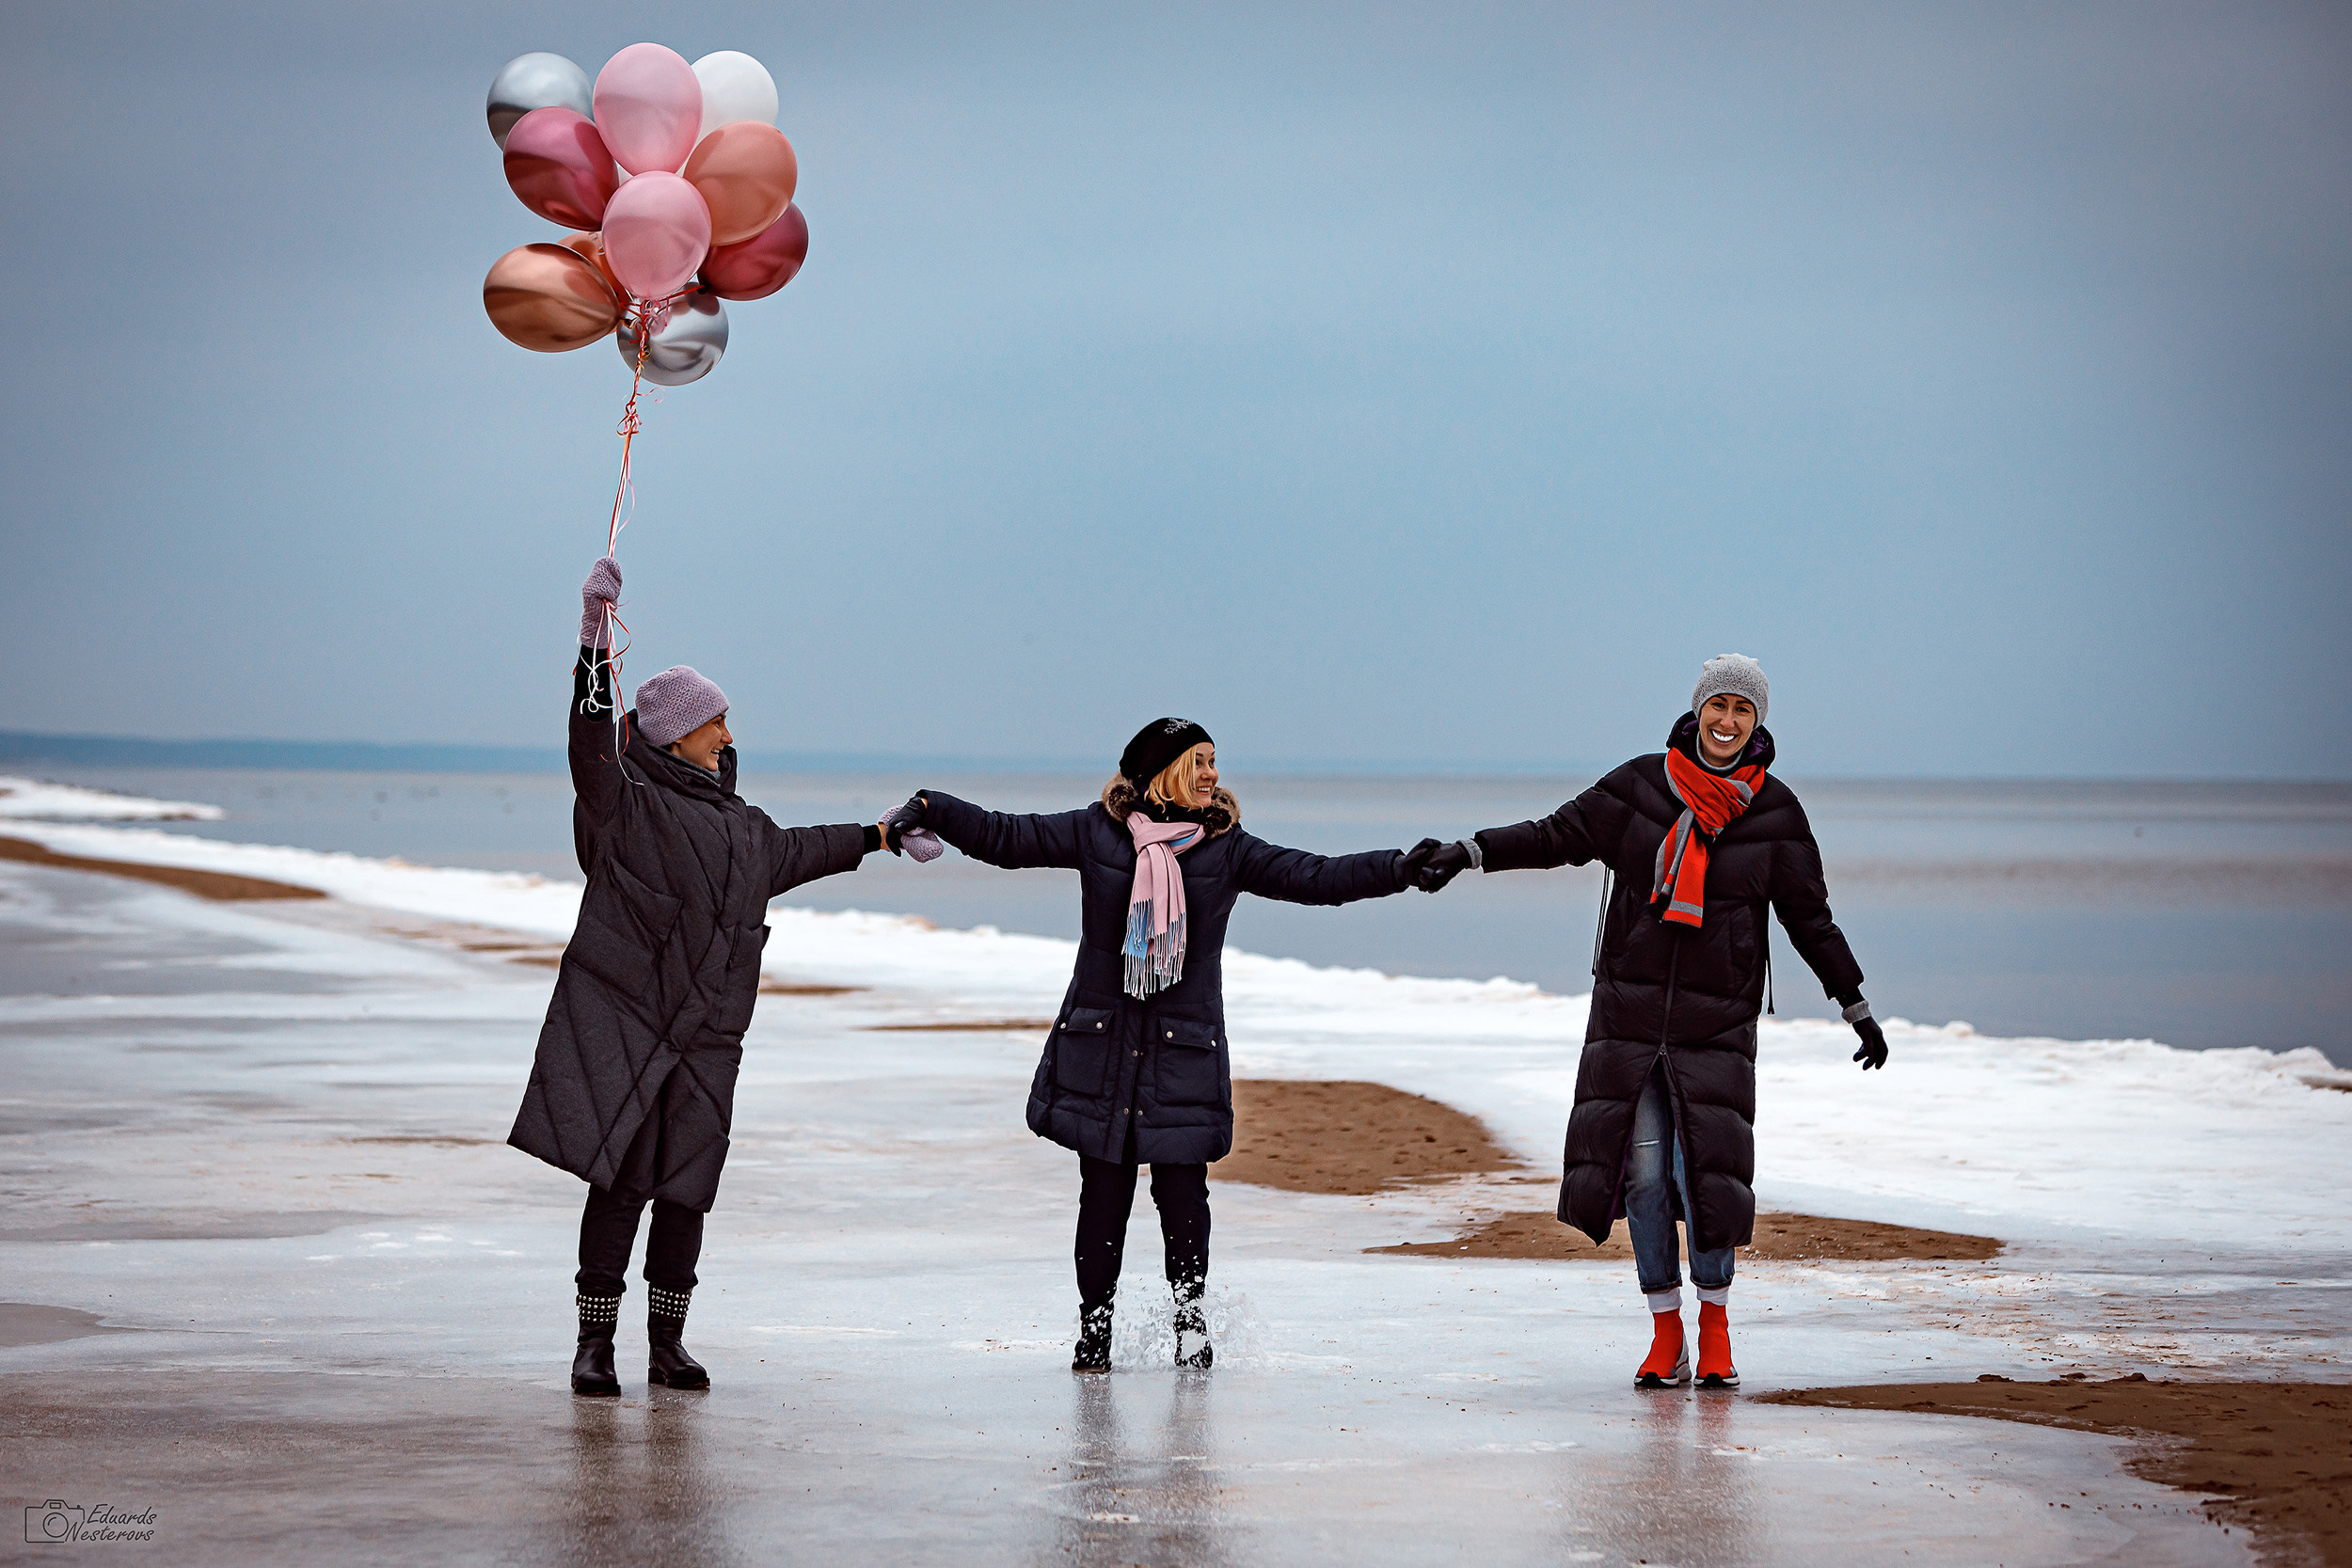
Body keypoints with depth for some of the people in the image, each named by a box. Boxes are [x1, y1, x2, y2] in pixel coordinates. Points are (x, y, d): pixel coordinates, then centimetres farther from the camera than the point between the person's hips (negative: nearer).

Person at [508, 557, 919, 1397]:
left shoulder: (738, 826, 19)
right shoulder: (627, 807, -4)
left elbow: (792, 851, 37)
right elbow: (593, 753, -22)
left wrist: (875, 837, 46)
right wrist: (595, 650, -32)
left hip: (705, 1031, 6)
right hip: (622, 1020, -6)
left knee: (685, 1186, 3)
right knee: (619, 1178, -9)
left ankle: (667, 1342, 12)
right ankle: (594, 1342, -4)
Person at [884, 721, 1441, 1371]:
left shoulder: (1227, 848, 3)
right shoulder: (1097, 832, 2)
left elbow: (1315, 877, -1)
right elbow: (1004, 837, 7)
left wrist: (1401, 867, -10)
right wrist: (928, 811, -1)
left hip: (1185, 1046, 0)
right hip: (1101, 1042, 0)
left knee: (1181, 1189, -5)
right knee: (1104, 1189, 1)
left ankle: (1190, 1315, 15)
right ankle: (1094, 1325, 12)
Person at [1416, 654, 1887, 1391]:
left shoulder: (1774, 810, 0)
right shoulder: (1643, 785, 0)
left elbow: (1809, 918, 6)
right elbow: (1559, 836, 3)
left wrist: (1859, 1009, 8)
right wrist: (1469, 851, -7)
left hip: (1717, 1021, -1)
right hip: (1631, 1011, 1)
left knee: (1707, 1173, -10)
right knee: (1644, 1172, -4)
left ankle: (1714, 1318, 13)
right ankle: (1667, 1338, 8)